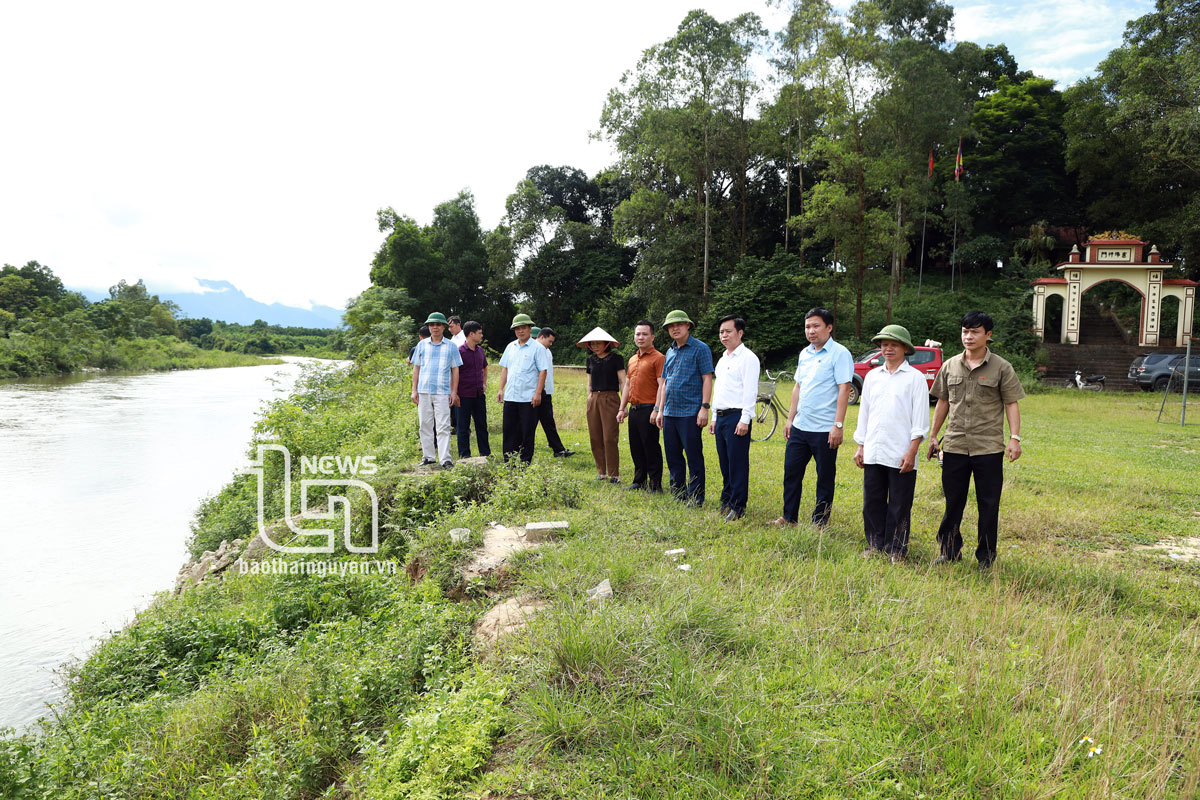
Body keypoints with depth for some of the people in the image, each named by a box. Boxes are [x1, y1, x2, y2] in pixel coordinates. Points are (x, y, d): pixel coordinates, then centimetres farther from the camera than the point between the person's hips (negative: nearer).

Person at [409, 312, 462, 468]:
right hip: (423, 391, 2)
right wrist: (414, 390, 6)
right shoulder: (422, 345, 11)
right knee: (425, 425, 6)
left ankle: (445, 459, -7)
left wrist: (454, 392, 1)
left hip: (442, 392, -2)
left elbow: (455, 370, 8)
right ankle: (428, 456, 15)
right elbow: (416, 368, 13)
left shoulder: (451, 346, 7)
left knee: (443, 426, -7)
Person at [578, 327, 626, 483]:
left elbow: (623, 382, -4)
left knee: (609, 439, -9)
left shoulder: (616, 358, -1)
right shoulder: (591, 360, 15)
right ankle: (601, 472, 15)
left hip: (610, 399, -5)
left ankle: (614, 474, -1)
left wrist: (623, 405, -9)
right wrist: (589, 396, 12)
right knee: (595, 438, 4)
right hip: (594, 400, 5)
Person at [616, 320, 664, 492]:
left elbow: (662, 386, -14)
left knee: (651, 448, -3)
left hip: (648, 409, -8)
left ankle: (655, 484, 4)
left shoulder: (657, 358, -8)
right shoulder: (632, 360, 17)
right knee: (636, 448, 13)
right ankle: (639, 481, 23)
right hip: (634, 410, 8)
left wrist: (657, 410, -20)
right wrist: (622, 409, 18)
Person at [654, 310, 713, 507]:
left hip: (690, 413, -7)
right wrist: (660, 410, 16)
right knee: (673, 457, 11)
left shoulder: (700, 348, -3)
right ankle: (677, 496, 22)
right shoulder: (670, 352, 17)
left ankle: (695, 499, 5)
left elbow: (707, 379, -9)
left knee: (694, 457, -3)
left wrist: (704, 408, -16)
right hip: (670, 413, 7)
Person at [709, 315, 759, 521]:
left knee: (738, 463, -5)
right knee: (725, 463, 12)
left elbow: (750, 390, -14)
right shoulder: (723, 359, 20)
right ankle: (726, 501, 21)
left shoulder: (747, 357, -7)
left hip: (737, 417, -8)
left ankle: (737, 507, 0)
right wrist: (714, 417, 20)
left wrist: (745, 419, -19)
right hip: (721, 417, 8)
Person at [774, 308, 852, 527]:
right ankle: (789, 518, 23)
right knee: (791, 472, 11)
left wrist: (838, 425, -19)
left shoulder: (839, 353, -9)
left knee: (825, 478, 4)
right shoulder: (804, 353, 13)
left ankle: (819, 523, 15)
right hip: (800, 427, 7)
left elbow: (844, 389, -14)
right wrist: (790, 419, 16)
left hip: (824, 430, -7)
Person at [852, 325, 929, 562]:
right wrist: (860, 446, 13)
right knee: (872, 502, 9)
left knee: (899, 505, 3)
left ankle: (896, 549, 13)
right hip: (873, 452, 4)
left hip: (901, 455, -4)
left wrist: (912, 452, -11)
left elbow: (920, 419, -4)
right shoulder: (872, 376, 13)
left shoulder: (915, 378, -1)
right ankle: (874, 545, 21)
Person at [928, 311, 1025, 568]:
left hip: (989, 447, -2)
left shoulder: (1001, 368, 0)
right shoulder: (950, 366, 9)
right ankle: (949, 552, 22)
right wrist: (933, 436, 14)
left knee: (989, 505, 4)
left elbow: (1011, 403, -1)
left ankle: (986, 557, 16)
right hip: (955, 446, 3)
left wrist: (1014, 437, -10)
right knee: (953, 501, 9)